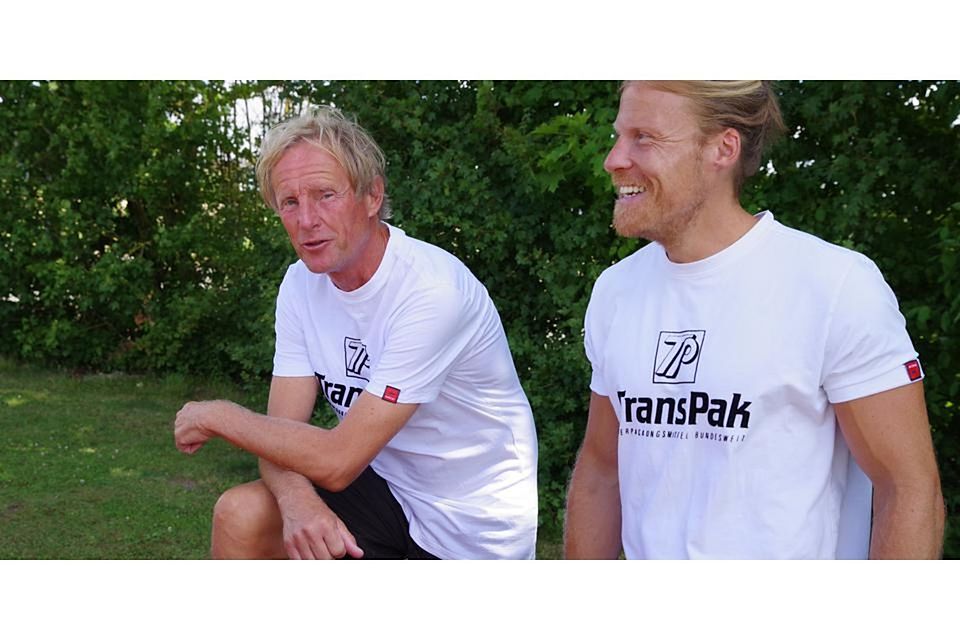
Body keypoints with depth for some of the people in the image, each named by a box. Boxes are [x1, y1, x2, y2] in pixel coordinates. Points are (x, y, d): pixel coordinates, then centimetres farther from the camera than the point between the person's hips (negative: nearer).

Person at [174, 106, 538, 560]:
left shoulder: (431, 290, -25)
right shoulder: (303, 280, -2)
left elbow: (338, 460, -25)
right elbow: (282, 432, -5)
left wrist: (217, 416, -13)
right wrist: (296, 499, -27)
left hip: (472, 533, -6)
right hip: (389, 486, 6)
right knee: (240, 516, -12)